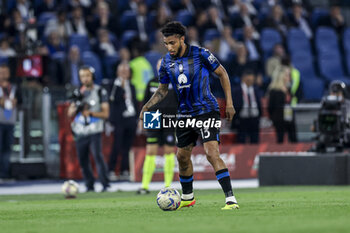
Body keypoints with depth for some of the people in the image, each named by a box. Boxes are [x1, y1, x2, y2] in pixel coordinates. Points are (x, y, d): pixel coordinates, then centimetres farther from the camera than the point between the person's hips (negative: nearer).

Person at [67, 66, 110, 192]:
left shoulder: (100, 92, 0)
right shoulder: (78, 92, 11)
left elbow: (105, 114, -4)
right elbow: (70, 113, 8)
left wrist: (90, 113, -16)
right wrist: (77, 106, -12)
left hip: (94, 131, -4)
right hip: (80, 132, 4)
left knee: (97, 155, -18)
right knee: (83, 160, 5)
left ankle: (105, 184, -16)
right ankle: (89, 185, 16)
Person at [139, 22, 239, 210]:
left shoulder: (200, 54, -12)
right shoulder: (166, 62, 3)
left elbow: (222, 74, -1)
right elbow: (162, 90, 16)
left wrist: (229, 102, -4)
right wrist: (147, 106, 0)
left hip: (207, 111, -6)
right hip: (185, 115, 6)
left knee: (212, 153, -20)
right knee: (182, 156, 14)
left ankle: (231, 199, -23)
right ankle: (187, 197, 36)